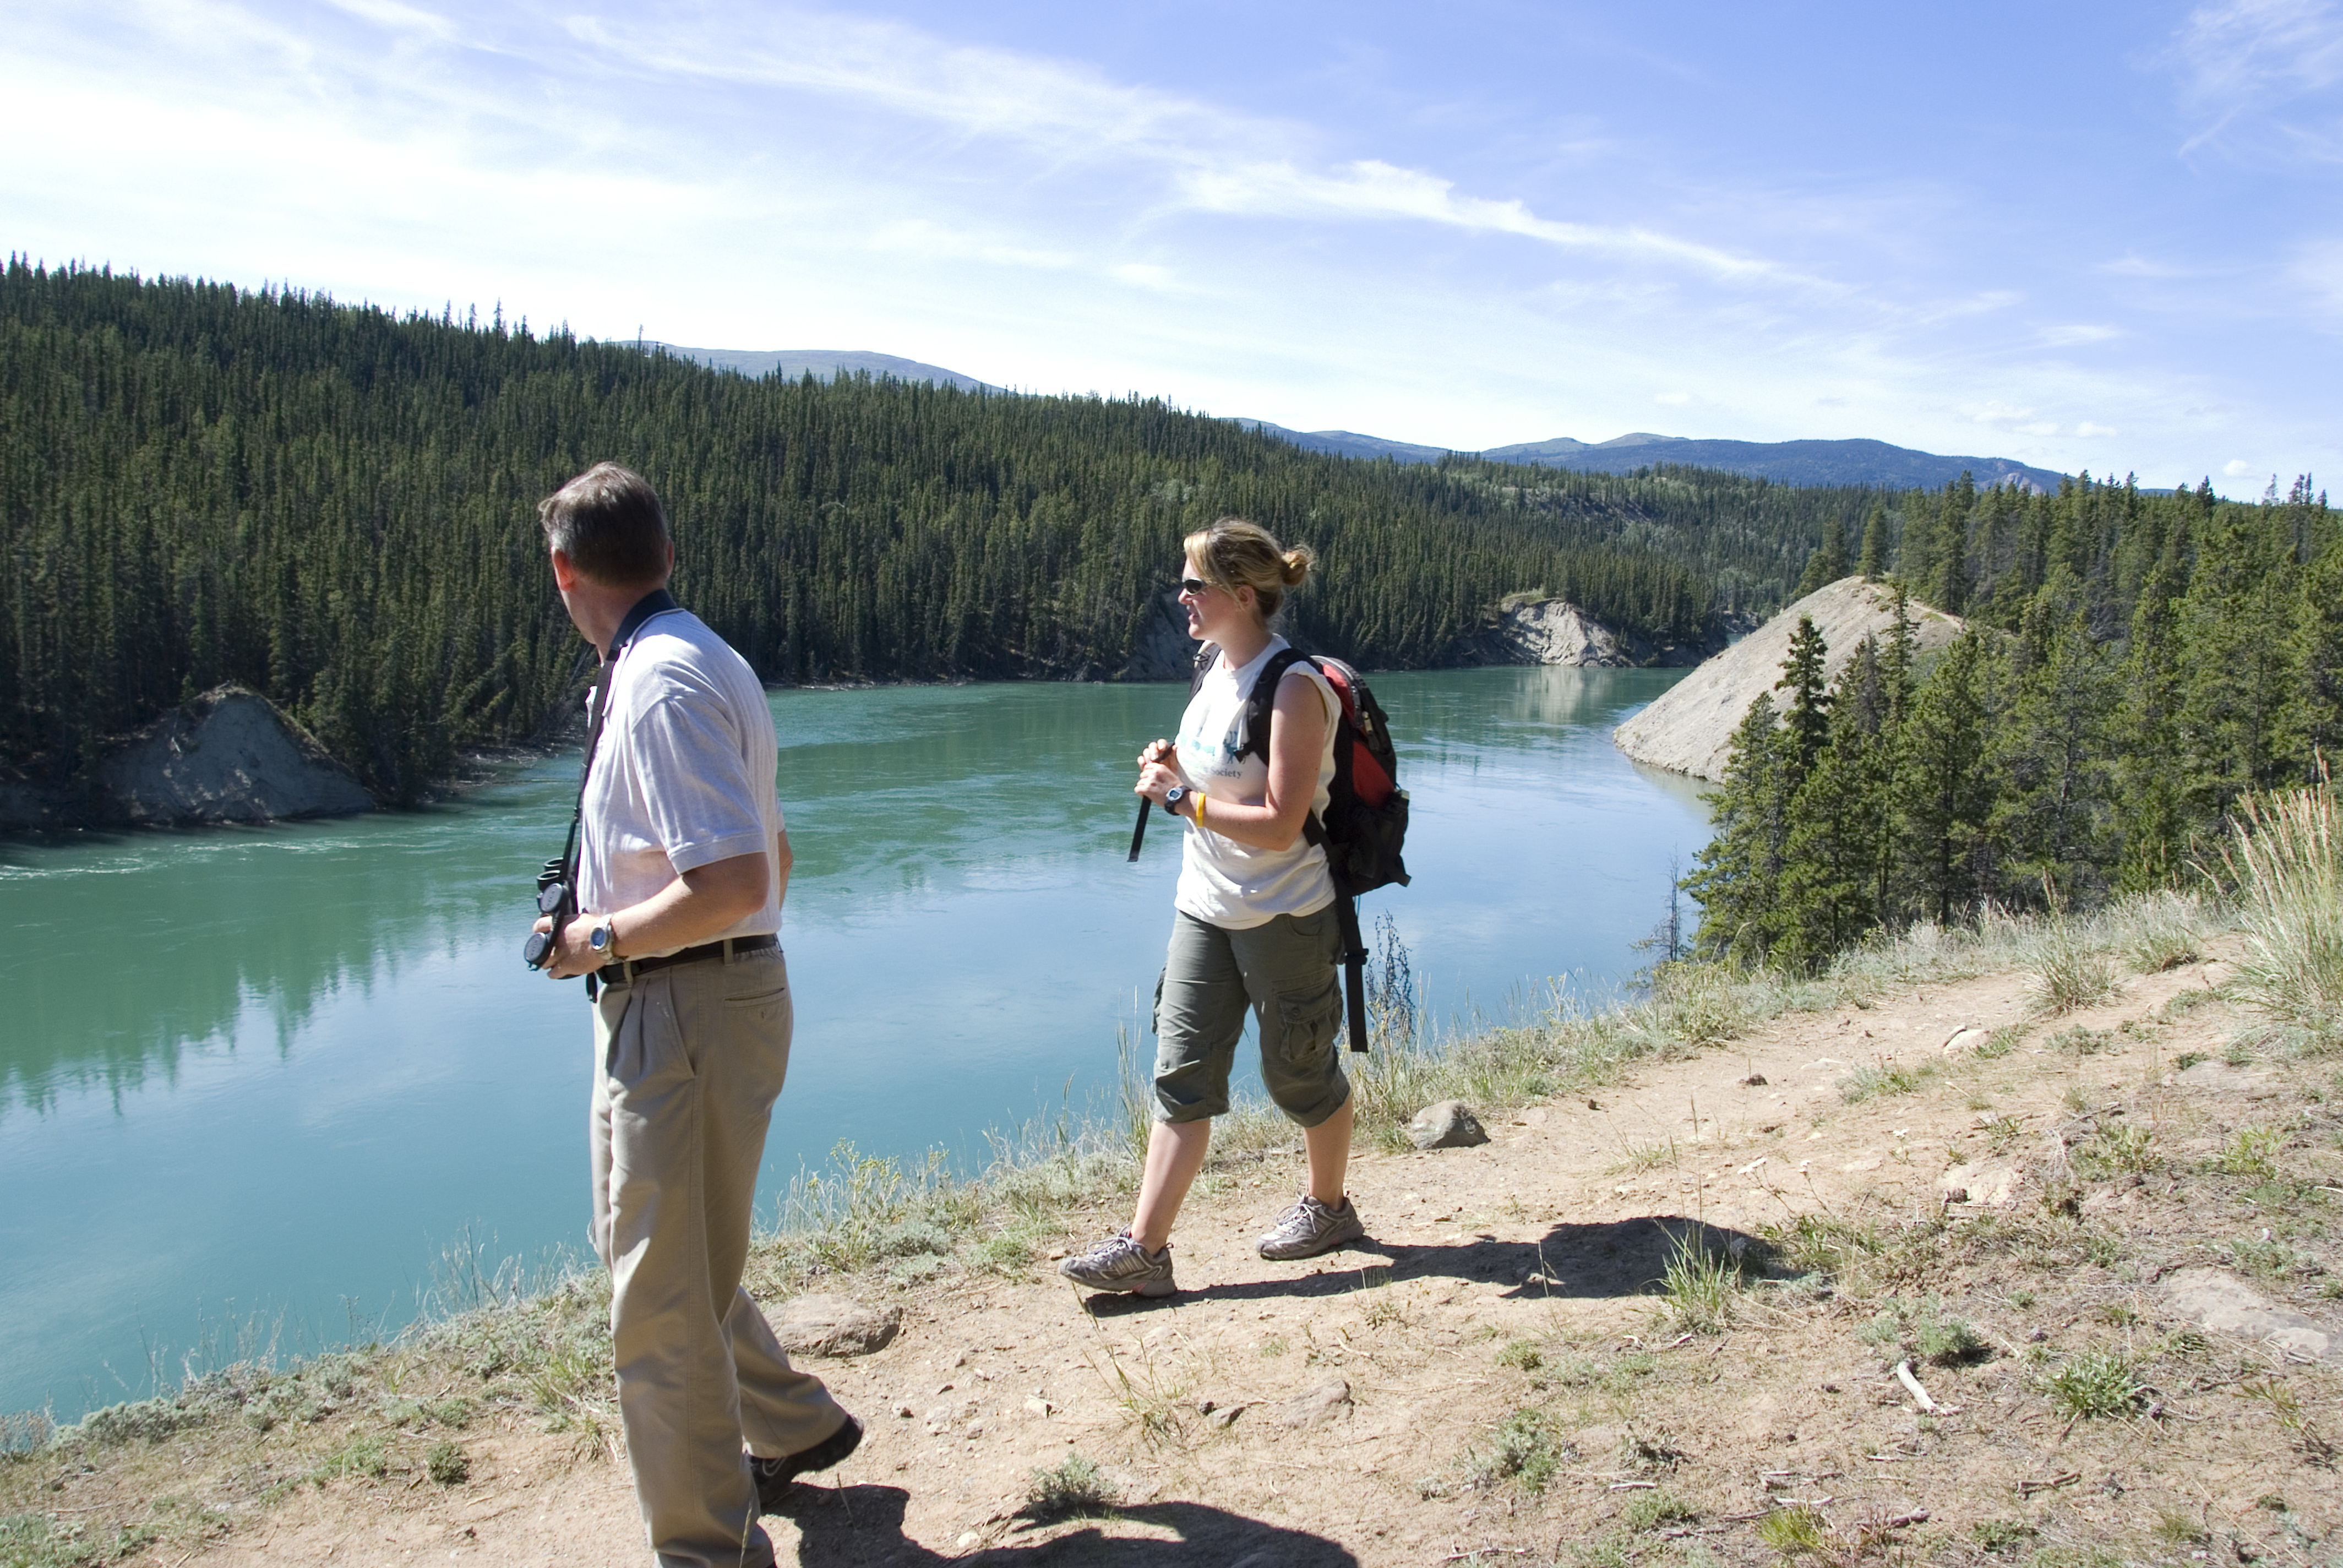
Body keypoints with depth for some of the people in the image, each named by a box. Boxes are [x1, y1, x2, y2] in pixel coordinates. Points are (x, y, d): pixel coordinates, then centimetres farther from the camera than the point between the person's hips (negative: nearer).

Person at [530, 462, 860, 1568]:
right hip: (718, 990, 10)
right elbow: (769, 855, 19)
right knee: (651, 1249, 24)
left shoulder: (661, 685, -19)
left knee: (661, 1298, 2)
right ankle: (794, 1428, 41)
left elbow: (733, 882, -28)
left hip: (683, 1010, -10)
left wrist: (602, 939, -15)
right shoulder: (700, 662, 12)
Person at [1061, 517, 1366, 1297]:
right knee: (1181, 1070, 5)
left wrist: (1179, 798, -19)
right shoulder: (1218, 672, 7)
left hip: (1283, 915, -8)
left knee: (1298, 1072, 11)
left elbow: (1280, 824, -24)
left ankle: (1328, 1207, 35)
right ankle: (1143, 1248, 8)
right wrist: (1171, 767, 1)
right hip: (1206, 907, 8)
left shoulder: (1294, 688, -20)